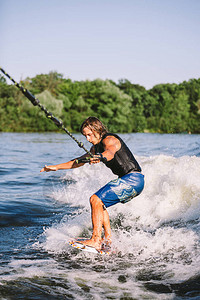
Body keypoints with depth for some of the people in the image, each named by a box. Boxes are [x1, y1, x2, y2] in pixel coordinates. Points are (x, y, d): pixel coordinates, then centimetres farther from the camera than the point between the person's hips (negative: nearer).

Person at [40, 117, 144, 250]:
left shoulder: (109, 139, -12)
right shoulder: (97, 147, 18)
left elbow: (110, 152, -36)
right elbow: (79, 161, 26)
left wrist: (99, 157, -57)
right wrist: (56, 167, 24)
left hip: (133, 178, -11)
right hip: (129, 180, 11)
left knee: (96, 200, -17)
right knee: (100, 203, 16)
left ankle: (96, 240, -21)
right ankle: (109, 240, 8)